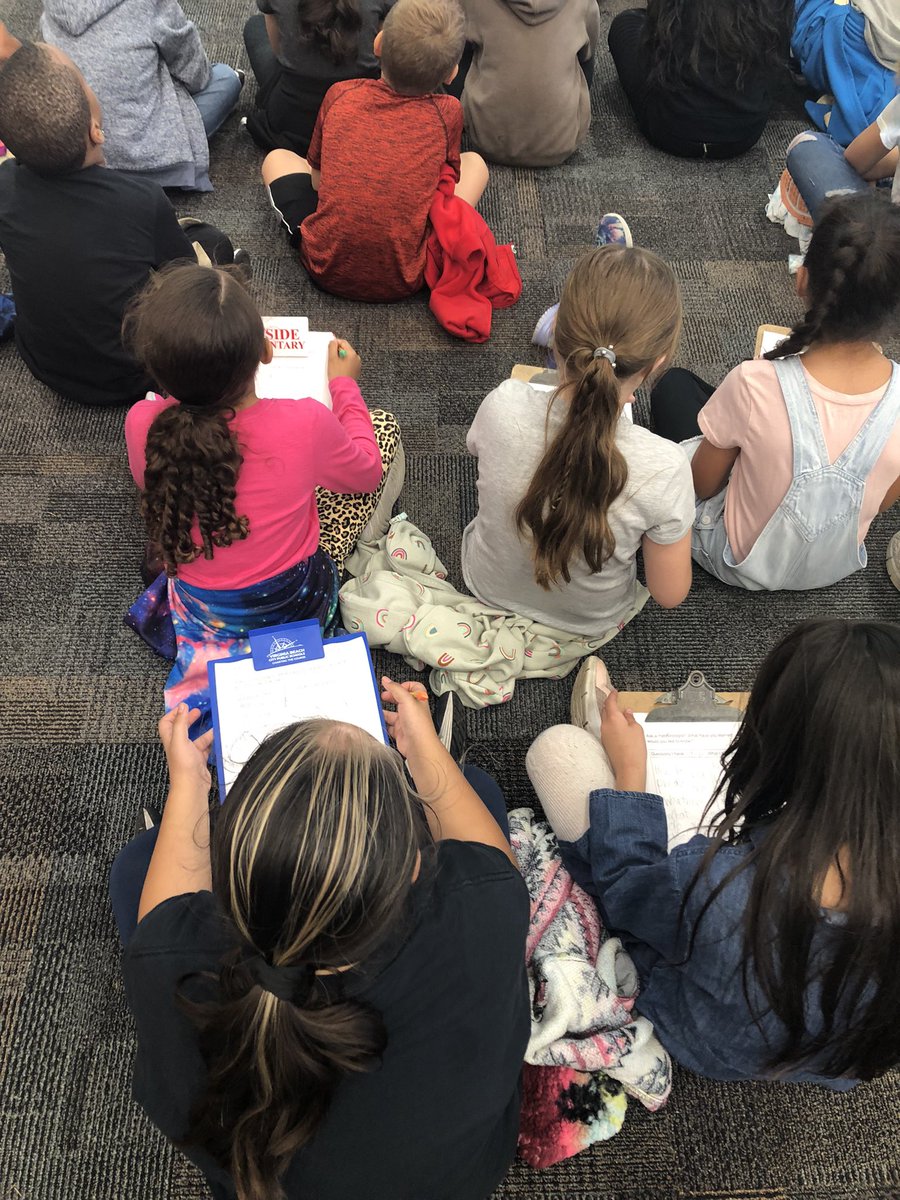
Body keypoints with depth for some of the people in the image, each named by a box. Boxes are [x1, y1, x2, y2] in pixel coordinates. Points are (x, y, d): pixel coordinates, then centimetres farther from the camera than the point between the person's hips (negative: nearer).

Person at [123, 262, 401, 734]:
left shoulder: (142, 424, -26)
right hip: (297, 602, -3)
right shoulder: (306, 424, -34)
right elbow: (366, 472, -9)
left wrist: (181, 382, 9)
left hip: (199, 611, 3)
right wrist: (344, 385, 5)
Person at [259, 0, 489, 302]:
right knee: (474, 162, 17)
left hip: (326, 267, 1)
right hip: (405, 279, -1)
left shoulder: (340, 95, -4)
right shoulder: (447, 112, -7)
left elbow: (317, 180, 9)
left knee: (277, 158, 25)